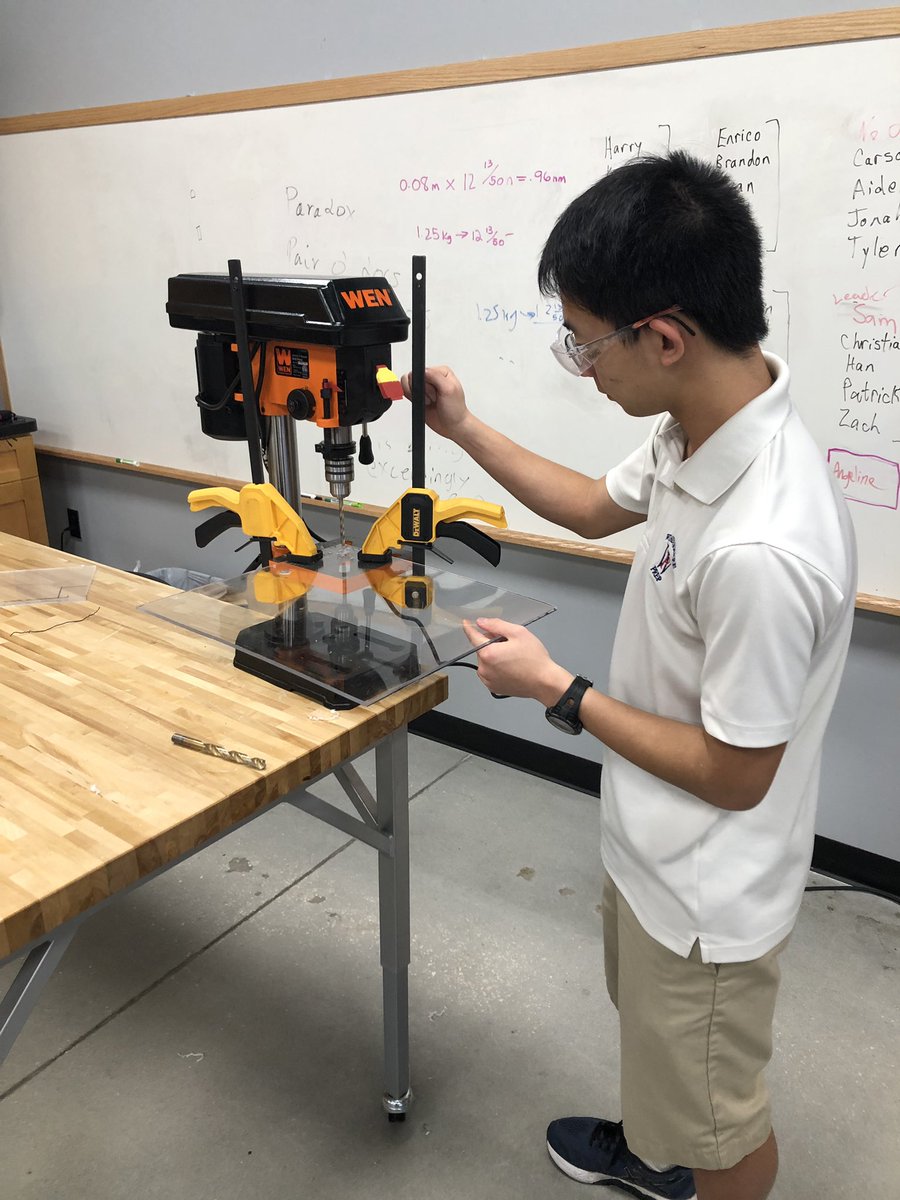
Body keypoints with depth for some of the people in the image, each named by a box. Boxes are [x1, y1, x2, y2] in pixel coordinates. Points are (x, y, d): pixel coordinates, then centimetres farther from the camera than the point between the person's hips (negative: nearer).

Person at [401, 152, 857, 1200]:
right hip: (651, 850, 9)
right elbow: (597, 507, 9)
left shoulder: (759, 549, -39)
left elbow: (736, 775, -27)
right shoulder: (697, 431, -10)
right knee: (653, 1042, 36)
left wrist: (559, 690, -20)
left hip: (702, 896, -9)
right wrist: (464, 430, 6)